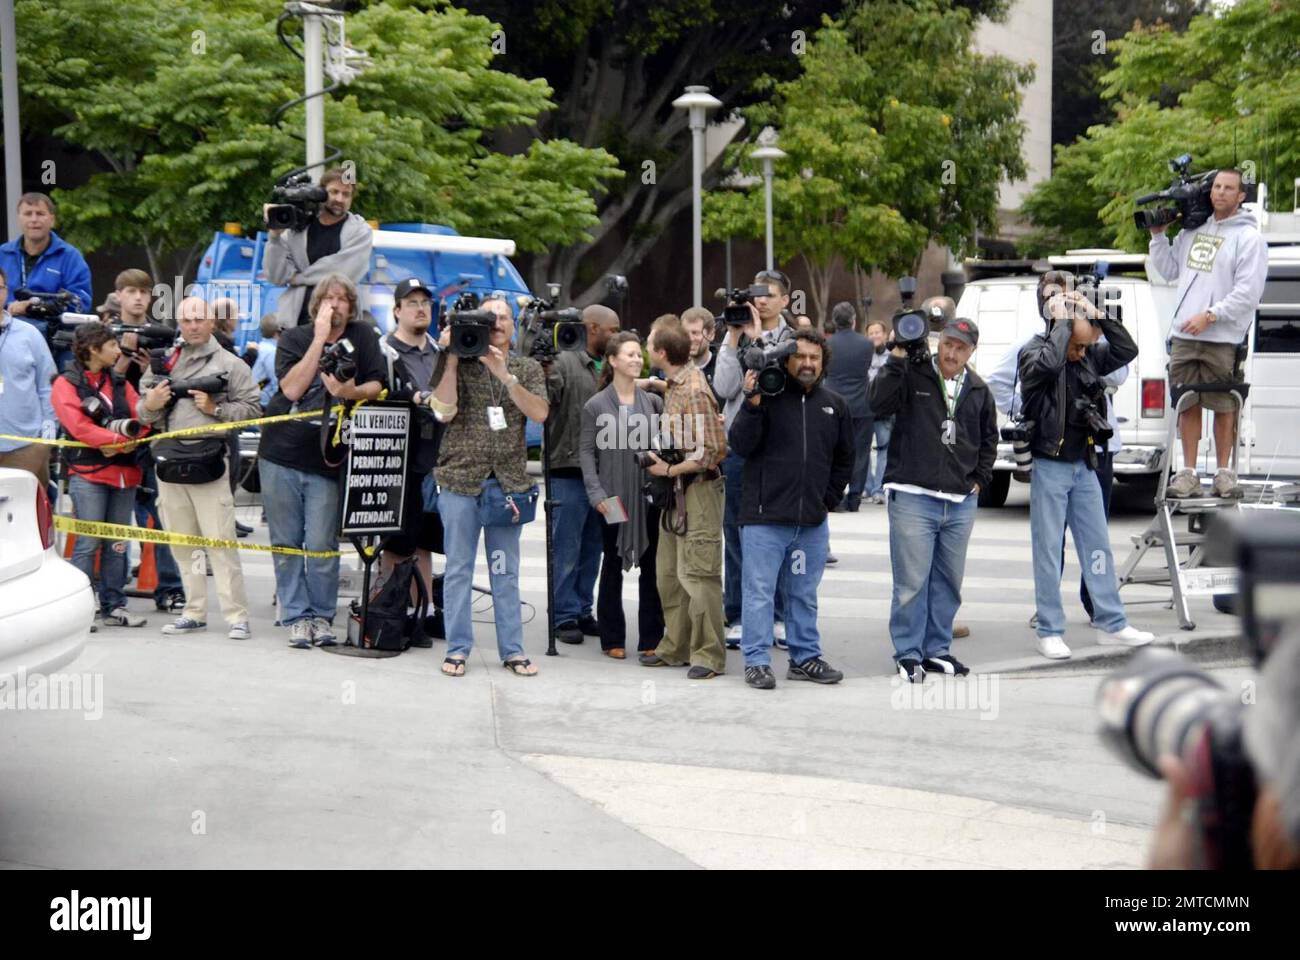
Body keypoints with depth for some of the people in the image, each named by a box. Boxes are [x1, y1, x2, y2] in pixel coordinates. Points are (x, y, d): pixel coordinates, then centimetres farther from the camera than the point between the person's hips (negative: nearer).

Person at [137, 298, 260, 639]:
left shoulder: (230, 364, 2)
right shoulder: (163, 362, 14)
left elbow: (251, 409, -2)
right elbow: (144, 414, 18)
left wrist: (215, 409, -13)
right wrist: (150, 406, -4)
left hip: (209, 458, -5)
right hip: (169, 457, 5)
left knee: (220, 541, -8)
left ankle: (236, 616, -5)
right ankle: (194, 613, 18)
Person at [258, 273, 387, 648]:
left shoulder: (363, 337, 4)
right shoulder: (293, 338, 1)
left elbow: (377, 385, -1)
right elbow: (292, 389, -13)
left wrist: (350, 391, -22)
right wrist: (320, 338, -15)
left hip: (325, 461, 0)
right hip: (280, 454, 1)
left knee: (321, 546, -2)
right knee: (286, 543, 4)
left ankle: (322, 616, 11)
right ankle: (296, 617, 11)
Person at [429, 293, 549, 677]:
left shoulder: (528, 368, 9)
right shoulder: (459, 365, 5)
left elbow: (539, 414, -6)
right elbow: (444, 411, -8)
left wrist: (504, 375, -14)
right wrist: (452, 359, -10)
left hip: (509, 482, 1)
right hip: (461, 480, -1)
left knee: (506, 571, 5)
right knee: (459, 568, 2)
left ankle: (512, 650, 10)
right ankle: (458, 649, 7)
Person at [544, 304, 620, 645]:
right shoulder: (564, 363, -7)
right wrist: (545, 371, -34)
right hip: (569, 472, -7)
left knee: (592, 550, 12)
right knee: (567, 552, -1)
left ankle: (583, 612, 20)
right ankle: (565, 617, 5)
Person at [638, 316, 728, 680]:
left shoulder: (694, 391, -19)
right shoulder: (675, 384, 8)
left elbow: (711, 453, -21)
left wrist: (669, 470, -16)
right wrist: (663, 462, 7)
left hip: (698, 491, -10)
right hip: (677, 491, 10)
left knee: (698, 575, -4)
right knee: (669, 572, 15)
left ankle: (708, 654, 3)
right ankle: (676, 647, 25)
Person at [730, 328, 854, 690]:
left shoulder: (834, 405, 10)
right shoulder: (767, 396, -4)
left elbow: (844, 459, 19)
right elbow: (740, 445, -12)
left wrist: (828, 498, 12)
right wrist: (752, 405, -23)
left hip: (813, 522, 4)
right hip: (765, 516, -4)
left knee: (805, 594, 14)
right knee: (760, 592, -1)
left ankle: (805, 657, 23)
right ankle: (756, 661, 6)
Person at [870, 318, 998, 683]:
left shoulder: (979, 390, 12)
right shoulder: (912, 374, -3)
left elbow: (989, 440, 24)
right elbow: (880, 402, -19)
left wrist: (979, 480, 14)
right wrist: (897, 358, -20)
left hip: (961, 503, 5)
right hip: (913, 498, -5)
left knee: (949, 581, 11)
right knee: (912, 582, -4)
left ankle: (937, 650, 23)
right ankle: (908, 655, 6)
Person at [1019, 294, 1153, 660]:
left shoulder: (1090, 356, 8)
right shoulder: (1034, 352, -11)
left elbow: (1127, 350, 4)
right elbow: (1049, 363, -31)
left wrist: (1099, 316, -5)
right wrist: (1063, 321, -21)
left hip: (1084, 465, 6)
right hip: (1049, 465, -6)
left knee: (1098, 546, 9)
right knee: (1048, 550, 0)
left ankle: (1111, 623, 17)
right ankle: (1050, 632, 6)